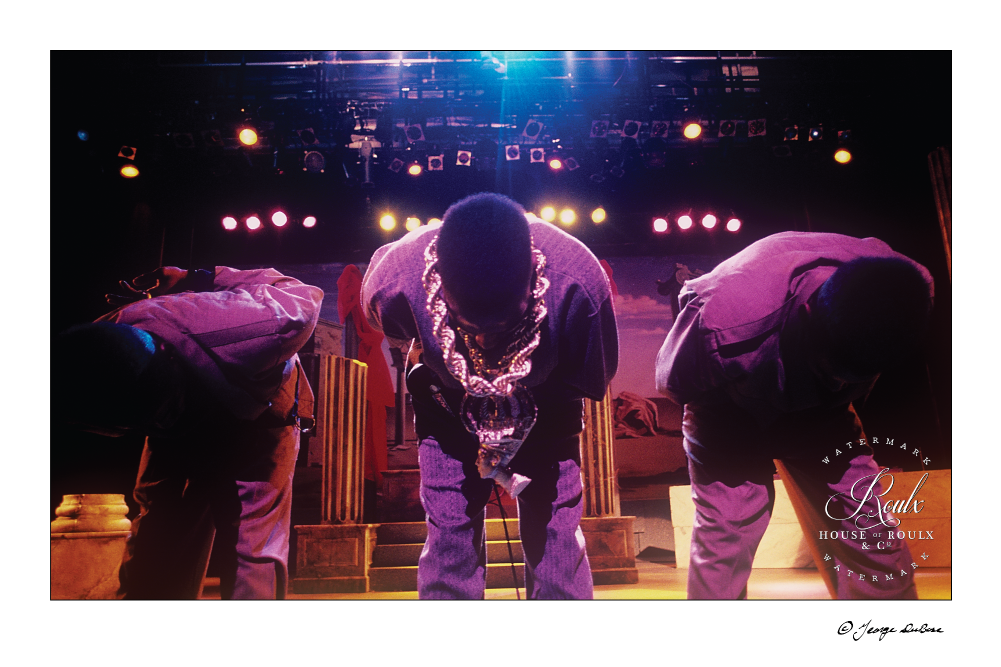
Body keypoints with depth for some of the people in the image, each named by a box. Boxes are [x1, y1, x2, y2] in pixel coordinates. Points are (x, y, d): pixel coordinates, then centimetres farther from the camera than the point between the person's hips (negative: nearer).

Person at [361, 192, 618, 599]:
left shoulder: (580, 285, -35)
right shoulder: (395, 282, -33)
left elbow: (593, 378, -14)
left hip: (546, 404, 0)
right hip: (449, 407, 1)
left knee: (555, 536, 1)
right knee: (449, 538, 1)